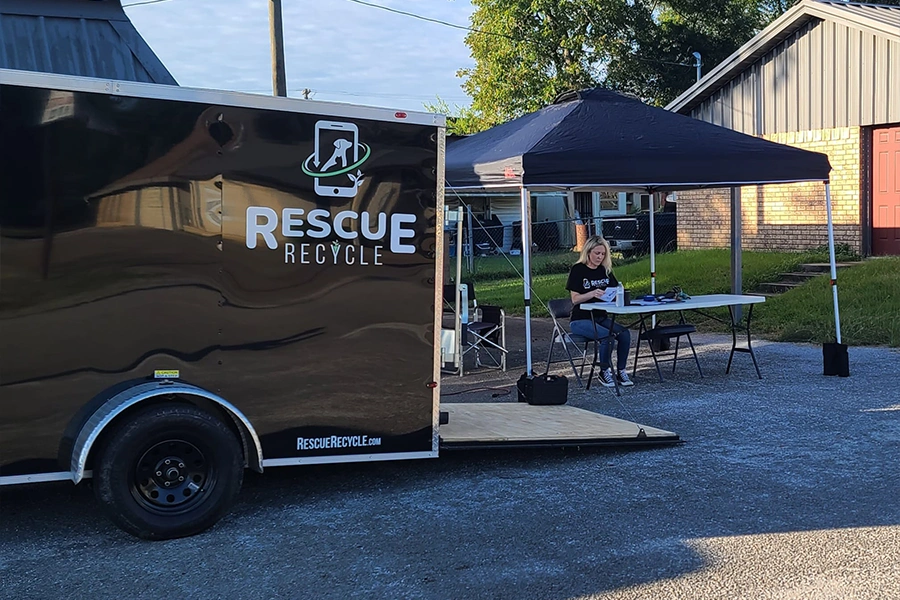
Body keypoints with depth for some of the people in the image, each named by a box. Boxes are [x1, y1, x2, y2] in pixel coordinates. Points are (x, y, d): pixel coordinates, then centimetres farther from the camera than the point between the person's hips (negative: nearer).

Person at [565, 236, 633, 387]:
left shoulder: (605, 270, 11)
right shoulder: (578, 270, -6)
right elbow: (575, 299, -12)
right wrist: (592, 294, -30)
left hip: (601, 317, 6)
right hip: (580, 320, -6)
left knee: (624, 333, -20)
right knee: (607, 336, -30)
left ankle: (621, 371, -7)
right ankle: (604, 373, -11)